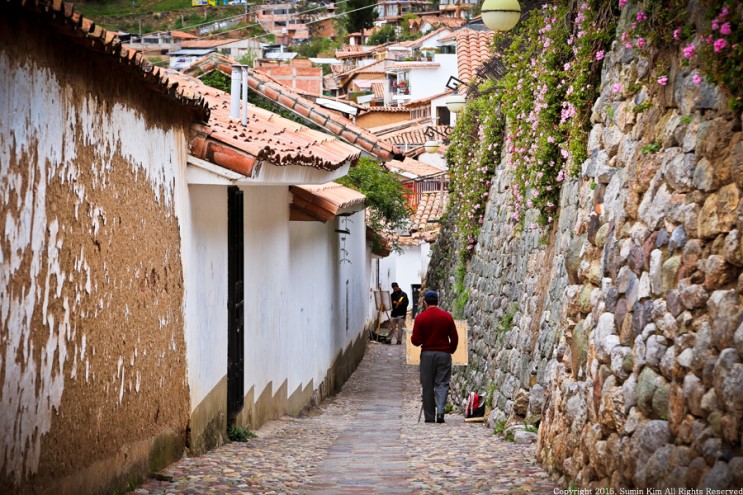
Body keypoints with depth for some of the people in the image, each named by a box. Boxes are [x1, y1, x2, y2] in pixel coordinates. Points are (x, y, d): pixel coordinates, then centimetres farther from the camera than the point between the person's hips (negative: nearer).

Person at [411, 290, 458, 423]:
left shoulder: (420, 318, -5)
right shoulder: (447, 316, -1)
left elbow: (415, 340, -6)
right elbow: (454, 338, 1)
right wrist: (451, 350, 17)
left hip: (427, 354, 0)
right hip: (444, 354, 1)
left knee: (428, 386, 7)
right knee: (442, 383, 4)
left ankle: (429, 416, 9)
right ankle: (440, 411, -16)